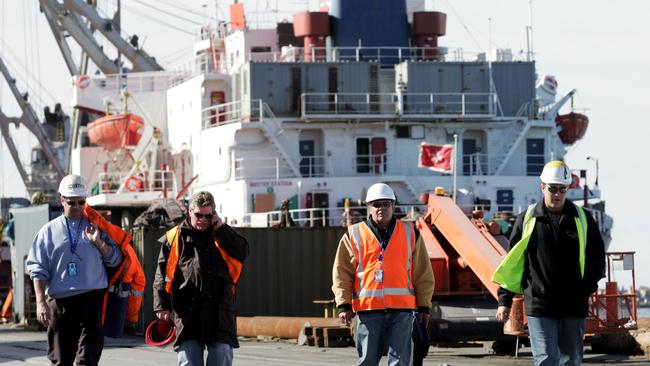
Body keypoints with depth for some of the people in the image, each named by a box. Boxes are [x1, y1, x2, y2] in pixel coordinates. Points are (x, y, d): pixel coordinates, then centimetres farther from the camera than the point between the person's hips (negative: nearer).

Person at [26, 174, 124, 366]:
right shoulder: (49, 231, 9)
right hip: (59, 300, 1)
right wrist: (41, 302, -4)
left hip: (92, 299, -1)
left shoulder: (96, 227, 10)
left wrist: (98, 243, -9)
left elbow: (115, 260, 9)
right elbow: (37, 270, 6)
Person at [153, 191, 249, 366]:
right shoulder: (175, 237, 8)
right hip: (187, 312, -1)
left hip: (220, 311, 1)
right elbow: (162, 274, 5)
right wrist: (162, 305, -4)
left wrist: (220, 228, -6)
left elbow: (242, 252, -5)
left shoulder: (223, 234, 13)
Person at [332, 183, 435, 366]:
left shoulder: (410, 233, 11)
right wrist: (343, 305, -3)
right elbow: (341, 274, 6)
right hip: (367, 308, 0)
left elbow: (423, 274, 13)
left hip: (402, 309, 1)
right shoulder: (354, 235, 7)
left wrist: (424, 307, 9)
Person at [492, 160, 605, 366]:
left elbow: (598, 257, 13)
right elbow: (511, 262, 8)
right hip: (539, 305, -2)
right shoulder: (527, 220, 4)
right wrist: (505, 300, 5)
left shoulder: (582, 219, 6)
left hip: (573, 306, 2)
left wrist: (587, 288, -1)